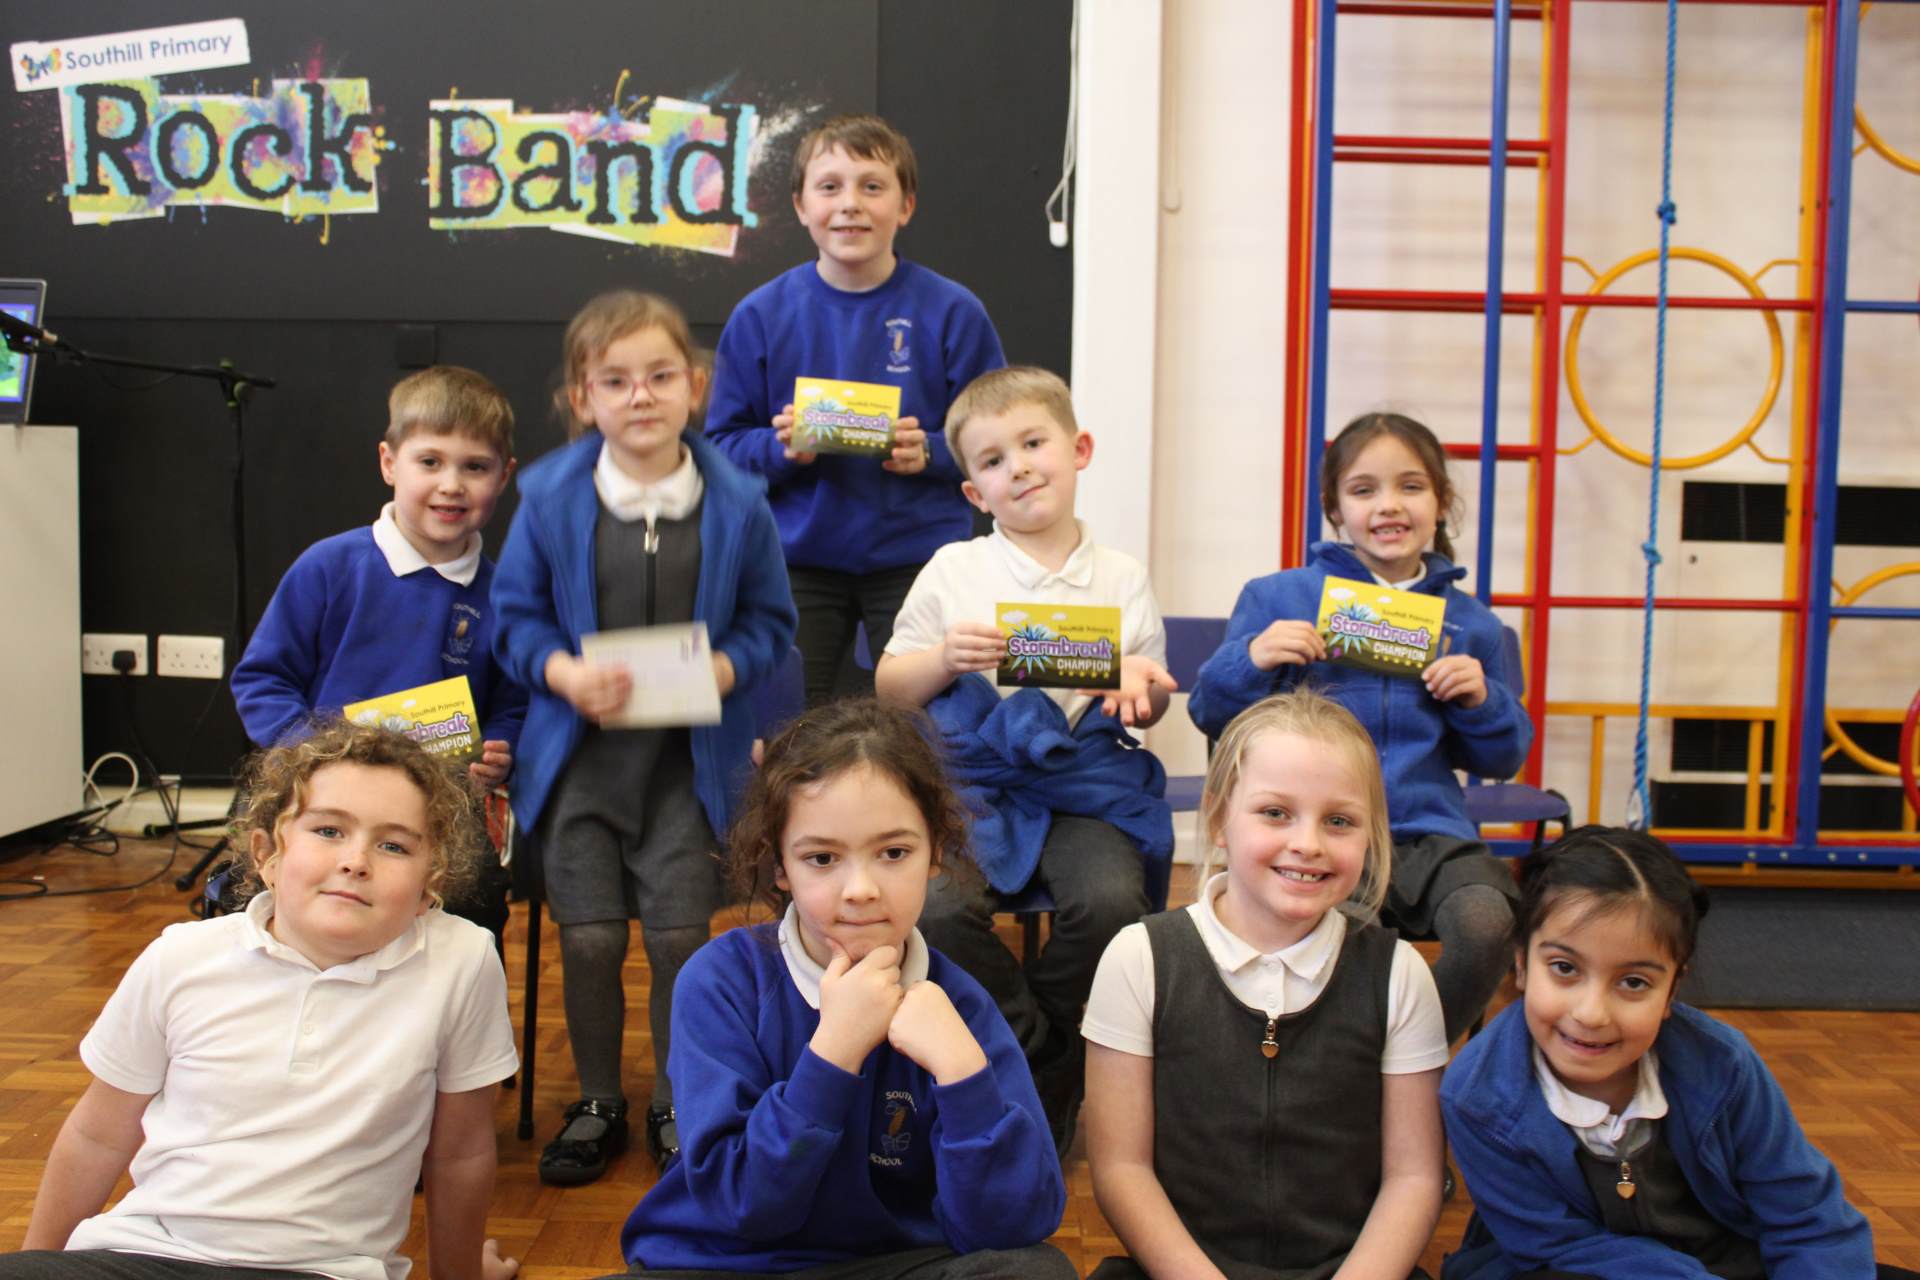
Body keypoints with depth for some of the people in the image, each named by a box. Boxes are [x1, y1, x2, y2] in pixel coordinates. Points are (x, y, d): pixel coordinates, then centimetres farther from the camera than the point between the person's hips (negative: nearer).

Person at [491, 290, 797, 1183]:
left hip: (689, 750, 0)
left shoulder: (737, 505, -5)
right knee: (590, 936, 1)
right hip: (580, 746, 1)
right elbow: (517, 615, 3)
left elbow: (769, 621, 4)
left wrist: (722, 668, -15)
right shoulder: (550, 498, -4)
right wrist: (566, 673, -15)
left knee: (678, 934, -1)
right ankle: (597, 1103, 26)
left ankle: (676, 1104, 24)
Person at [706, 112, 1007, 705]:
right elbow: (723, 445, 6)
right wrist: (780, 449, -14)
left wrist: (930, 452, -17)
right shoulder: (760, 315, 3)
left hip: (918, 559, -1)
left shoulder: (952, 312, -2)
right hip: (797, 561, 1)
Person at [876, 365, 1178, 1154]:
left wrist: (1141, 691, -9)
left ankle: (1043, 1080, 1)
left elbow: (1145, 708, 15)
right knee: (940, 907, -28)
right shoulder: (952, 570, 9)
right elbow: (888, 690, 10)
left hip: (1085, 781, 0)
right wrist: (944, 661, -10)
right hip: (975, 776, 0)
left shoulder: (1121, 578, 11)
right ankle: (1042, 1051, 0)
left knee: (1110, 901, -28)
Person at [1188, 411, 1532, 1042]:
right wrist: (1250, 660, -12)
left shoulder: (1470, 622, 13)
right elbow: (1210, 713, 7)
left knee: (1488, 923, -27)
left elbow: (1502, 759, 18)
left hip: (1428, 830, 3)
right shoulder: (1276, 598, 7)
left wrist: (1482, 701, -3)